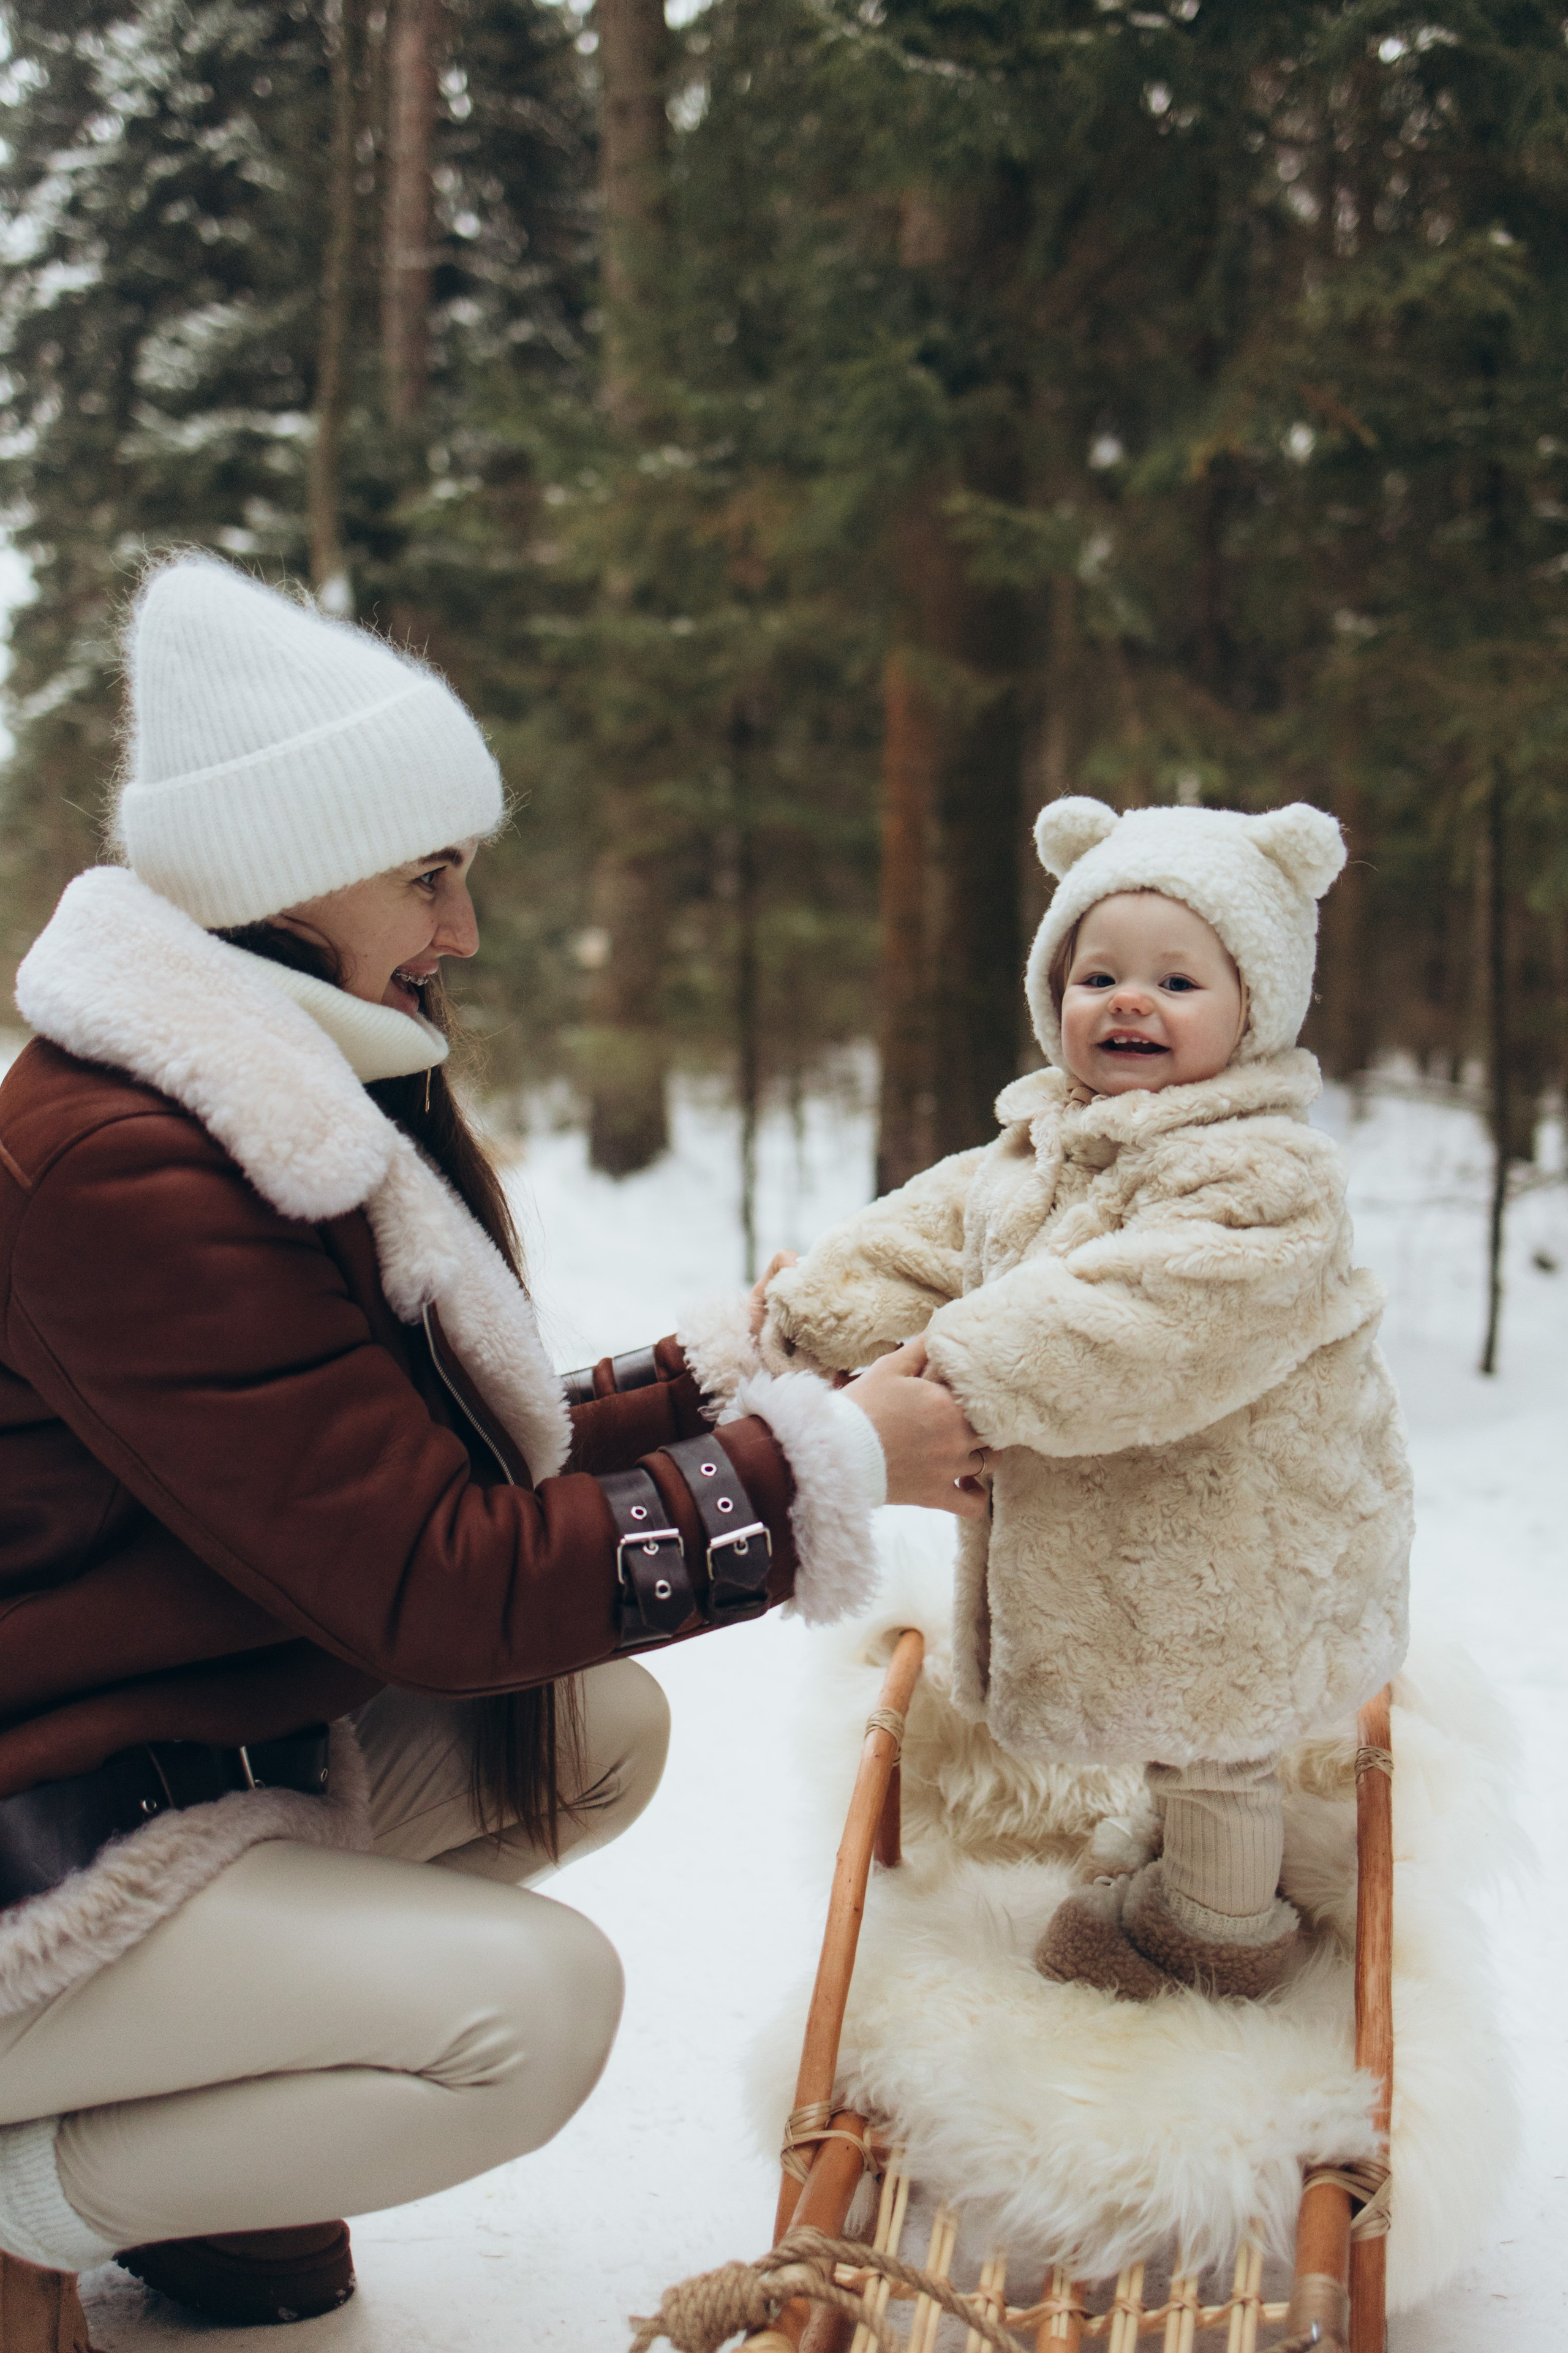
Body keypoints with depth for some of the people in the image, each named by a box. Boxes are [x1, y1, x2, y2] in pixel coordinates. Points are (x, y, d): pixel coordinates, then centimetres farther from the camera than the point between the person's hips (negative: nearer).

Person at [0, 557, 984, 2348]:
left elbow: (441, 1459, 8)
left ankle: (174, 2131, 9)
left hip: (218, 1734, 10)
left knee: (605, 1731, 4)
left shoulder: (291, 1096, 7)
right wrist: (821, 1464, -19)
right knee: (531, 2008, -22)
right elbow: (431, 1580, -25)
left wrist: (708, 1377, 1)